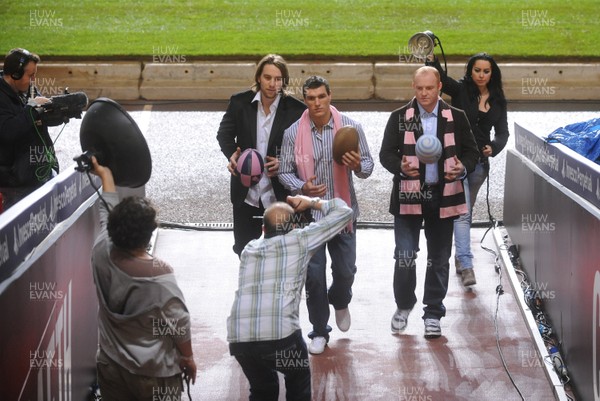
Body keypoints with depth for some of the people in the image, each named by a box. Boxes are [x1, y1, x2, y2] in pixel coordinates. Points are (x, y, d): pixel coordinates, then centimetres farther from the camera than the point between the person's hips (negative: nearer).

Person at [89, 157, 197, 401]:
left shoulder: (102, 254, -13)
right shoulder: (160, 276, -26)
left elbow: (106, 213, 7)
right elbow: (179, 324, -15)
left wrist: (105, 175, 23)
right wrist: (188, 357, 3)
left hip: (110, 366, 5)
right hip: (154, 373, -5)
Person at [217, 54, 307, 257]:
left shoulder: (296, 109, -10)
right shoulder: (240, 102, -4)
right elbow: (224, 133, 6)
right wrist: (232, 154, -15)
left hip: (280, 193, -2)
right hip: (246, 192, 2)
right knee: (244, 248, 15)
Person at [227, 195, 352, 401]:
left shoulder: (249, 249, 24)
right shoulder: (299, 240, 12)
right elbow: (344, 211, 22)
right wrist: (312, 202, 34)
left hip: (238, 340, 4)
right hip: (281, 336, -3)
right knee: (299, 382, 28)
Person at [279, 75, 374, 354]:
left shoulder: (351, 128, -6)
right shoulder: (293, 133, -7)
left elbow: (368, 165, 1)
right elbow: (284, 172, -2)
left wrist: (358, 166, -23)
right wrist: (302, 188, -21)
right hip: (308, 214, -1)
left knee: (345, 270, 8)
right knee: (314, 275, 2)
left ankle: (340, 302, 44)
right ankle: (319, 331, 18)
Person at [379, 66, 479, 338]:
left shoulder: (456, 118, 4)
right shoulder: (399, 118, 1)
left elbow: (471, 151, 8)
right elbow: (386, 153, 0)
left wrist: (463, 168, -13)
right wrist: (400, 167, -21)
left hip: (443, 196, 1)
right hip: (408, 196, -1)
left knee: (439, 260, 8)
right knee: (404, 256, -3)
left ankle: (433, 313, 19)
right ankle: (403, 305, 21)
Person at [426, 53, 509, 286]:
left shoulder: (498, 100, 7)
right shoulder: (460, 90, -4)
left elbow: (502, 131, 5)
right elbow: (438, 75, -20)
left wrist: (493, 147, -16)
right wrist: (430, 55, -38)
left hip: (480, 162, 5)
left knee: (466, 212, 17)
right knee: (462, 212, -14)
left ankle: (459, 257, 31)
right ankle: (466, 265, -22)